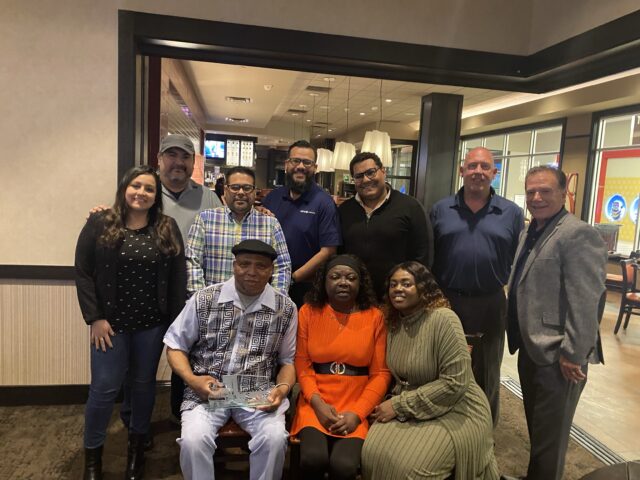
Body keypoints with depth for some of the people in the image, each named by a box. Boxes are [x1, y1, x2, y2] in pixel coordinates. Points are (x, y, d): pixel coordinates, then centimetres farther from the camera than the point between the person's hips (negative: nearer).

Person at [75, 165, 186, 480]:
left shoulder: (168, 229, 0)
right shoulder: (99, 224, -3)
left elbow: (178, 278, 1)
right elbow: (83, 273, -4)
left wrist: (175, 321, -2)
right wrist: (94, 317, -9)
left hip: (153, 323, 2)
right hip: (110, 322, -1)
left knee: (144, 384, 14)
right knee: (104, 388, 3)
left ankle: (137, 445, 36)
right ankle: (92, 454, 27)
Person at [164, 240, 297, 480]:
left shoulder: (286, 309, 1)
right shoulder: (204, 299, -1)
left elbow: (288, 360, 9)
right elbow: (175, 346, 7)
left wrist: (282, 388, -11)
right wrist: (192, 379, -9)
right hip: (207, 390, 0)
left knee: (275, 438, -26)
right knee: (193, 439, -27)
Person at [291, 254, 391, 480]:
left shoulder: (374, 317, 1)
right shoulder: (308, 312, 3)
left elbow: (380, 373, 0)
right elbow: (302, 365, 1)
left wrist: (357, 413, -10)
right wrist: (318, 403, -12)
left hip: (357, 405, 0)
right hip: (316, 403, 1)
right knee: (313, 459, -24)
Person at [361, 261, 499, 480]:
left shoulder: (443, 319, -20)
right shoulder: (394, 323, 3)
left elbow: (455, 383, -24)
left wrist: (400, 405, -19)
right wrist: (397, 403, -10)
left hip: (456, 412, -6)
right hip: (411, 410, 6)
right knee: (373, 452, -16)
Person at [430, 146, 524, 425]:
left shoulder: (511, 213, 1)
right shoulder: (441, 209, 2)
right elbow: (426, 256, 3)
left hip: (490, 305, 0)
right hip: (446, 302, 1)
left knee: (486, 373, 16)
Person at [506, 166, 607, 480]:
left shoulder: (578, 234, -16)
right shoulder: (529, 234, 13)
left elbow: (585, 302, -21)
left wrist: (572, 354, -20)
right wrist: (519, 338, 14)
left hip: (557, 355, -9)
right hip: (531, 348, 9)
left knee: (549, 435, 8)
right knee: (536, 428, 23)